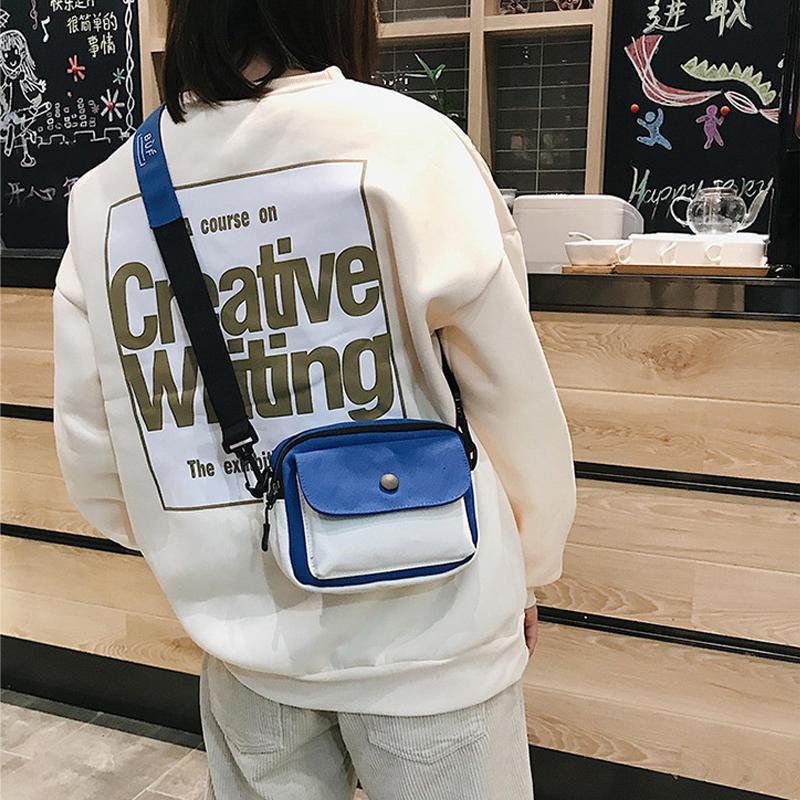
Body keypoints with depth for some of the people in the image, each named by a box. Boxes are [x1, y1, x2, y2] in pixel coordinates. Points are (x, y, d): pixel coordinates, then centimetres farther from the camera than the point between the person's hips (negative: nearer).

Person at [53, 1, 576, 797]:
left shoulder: (106, 193, -5)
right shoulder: (407, 143, -15)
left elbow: (92, 457, 0)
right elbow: (514, 398, -8)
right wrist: (529, 562, 9)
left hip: (242, 625, 3)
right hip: (423, 629, -2)